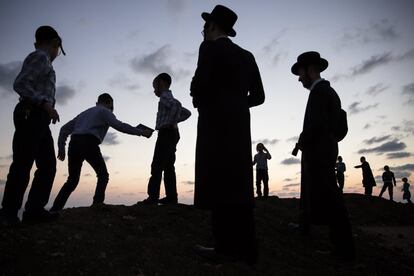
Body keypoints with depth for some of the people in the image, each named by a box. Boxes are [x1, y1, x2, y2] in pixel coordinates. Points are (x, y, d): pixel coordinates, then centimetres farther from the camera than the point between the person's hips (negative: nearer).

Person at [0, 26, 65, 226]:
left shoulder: (42, 60, 25)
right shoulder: (41, 57, -2)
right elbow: (20, 84, -13)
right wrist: (46, 103, -21)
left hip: (39, 119, 9)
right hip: (32, 116, -9)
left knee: (48, 165, 3)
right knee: (22, 165, -8)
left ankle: (34, 209, 2)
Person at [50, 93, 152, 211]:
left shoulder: (84, 113, 33)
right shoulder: (104, 111, 12)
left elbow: (65, 129, 28)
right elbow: (120, 126, -4)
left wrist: (61, 147, 25)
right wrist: (141, 132, -2)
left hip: (74, 144, 7)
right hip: (89, 144, -6)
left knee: (72, 180, 12)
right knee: (103, 175, 4)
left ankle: (55, 209, 5)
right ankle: (98, 202, -13)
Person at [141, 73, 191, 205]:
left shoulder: (165, 97, -4)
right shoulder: (170, 100, 25)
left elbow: (177, 105, -25)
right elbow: (187, 113, 28)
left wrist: (171, 122, -20)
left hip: (166, 133, -10)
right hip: (171, 134, 10)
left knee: (157, 166, -14)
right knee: (168, 167, 7)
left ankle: (153, 196, -18)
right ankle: (171, 196, 5)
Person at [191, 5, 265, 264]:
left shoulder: (210, 48, 0)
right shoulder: (247, 56, 20)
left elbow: (199, 84, -14)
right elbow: (258, 96, 15)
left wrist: (198, 101, 7)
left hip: (216, 124, -7)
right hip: (239, 126, 7)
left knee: (218, 185, -6)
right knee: (239, 186, 5)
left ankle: (227, 246, -5)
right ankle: (245, 247, 7)